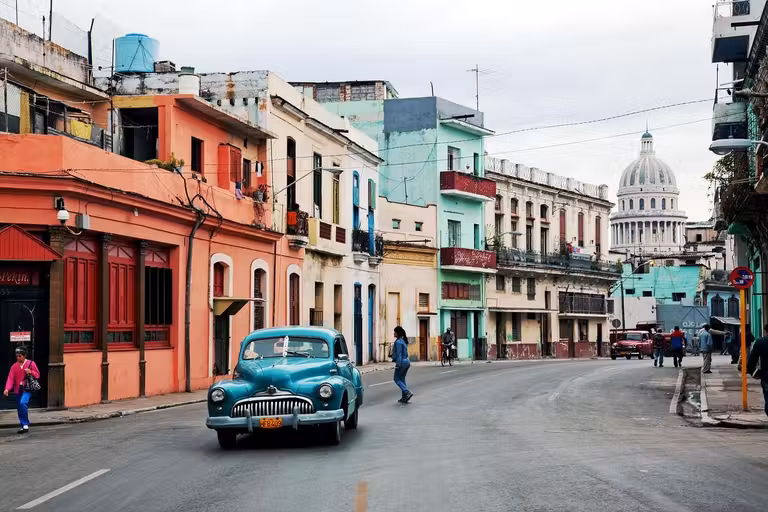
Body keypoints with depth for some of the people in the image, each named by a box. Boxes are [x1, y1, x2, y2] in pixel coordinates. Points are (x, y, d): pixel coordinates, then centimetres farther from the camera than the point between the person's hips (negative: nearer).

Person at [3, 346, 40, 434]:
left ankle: (25, 424, -17)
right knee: (19, 408, 7)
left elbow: (37, 375, 6)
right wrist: (7, 389, -15)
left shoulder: (31, 363, 0)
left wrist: (31, 372, -15)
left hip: (27, 388, -5)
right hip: (18, 390, 5)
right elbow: (10, 378, 0)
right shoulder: (14, 366, 8)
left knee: (23, 403, -26)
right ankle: (24, 426, 19)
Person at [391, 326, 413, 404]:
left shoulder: (398, 342, -16)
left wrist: (398, 364, -20)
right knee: (402, 379, 14)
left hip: (401, 362, -9)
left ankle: (407, 393, -11)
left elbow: (399, 354, -20)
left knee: (397, 379, 2)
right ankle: (404, 398, 13)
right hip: (407, 361, 9)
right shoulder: (403, 340, 13)